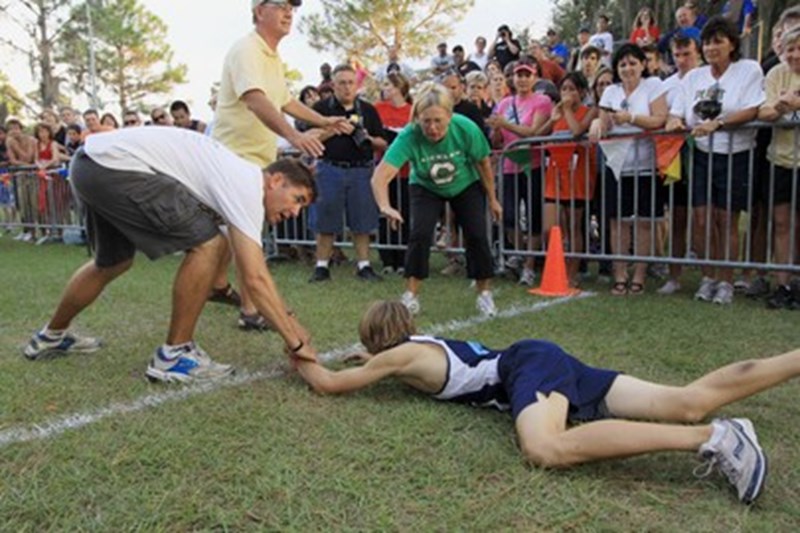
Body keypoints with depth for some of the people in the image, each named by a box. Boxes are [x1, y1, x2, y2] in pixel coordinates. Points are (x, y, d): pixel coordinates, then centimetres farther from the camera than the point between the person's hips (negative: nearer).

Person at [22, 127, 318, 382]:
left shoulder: (237, 178, 17)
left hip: (89, 162, 11)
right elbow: (255, 278, -18)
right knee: (206, 244, -11)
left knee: (112, 262, 28)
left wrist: (290, 318, 22)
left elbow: (256, 272, 22)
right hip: (114, 164, -11)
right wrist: (296, 342, -12)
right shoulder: (247, 188, -12)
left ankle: (51, 336, 50)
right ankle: (174, 355, 0)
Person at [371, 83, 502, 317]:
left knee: (477, 236, -8)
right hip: (426, 188, -1)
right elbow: (380, 175, -47)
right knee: (420, 234, -17)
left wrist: (492, 200, -4)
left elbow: (483, 164, -15)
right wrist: (385, 206, -66)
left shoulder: (466, 129, -33)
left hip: (466, 186, 1)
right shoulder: (409, 136, -37)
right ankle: (411, 296, -1)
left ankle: (484, 294, 12)